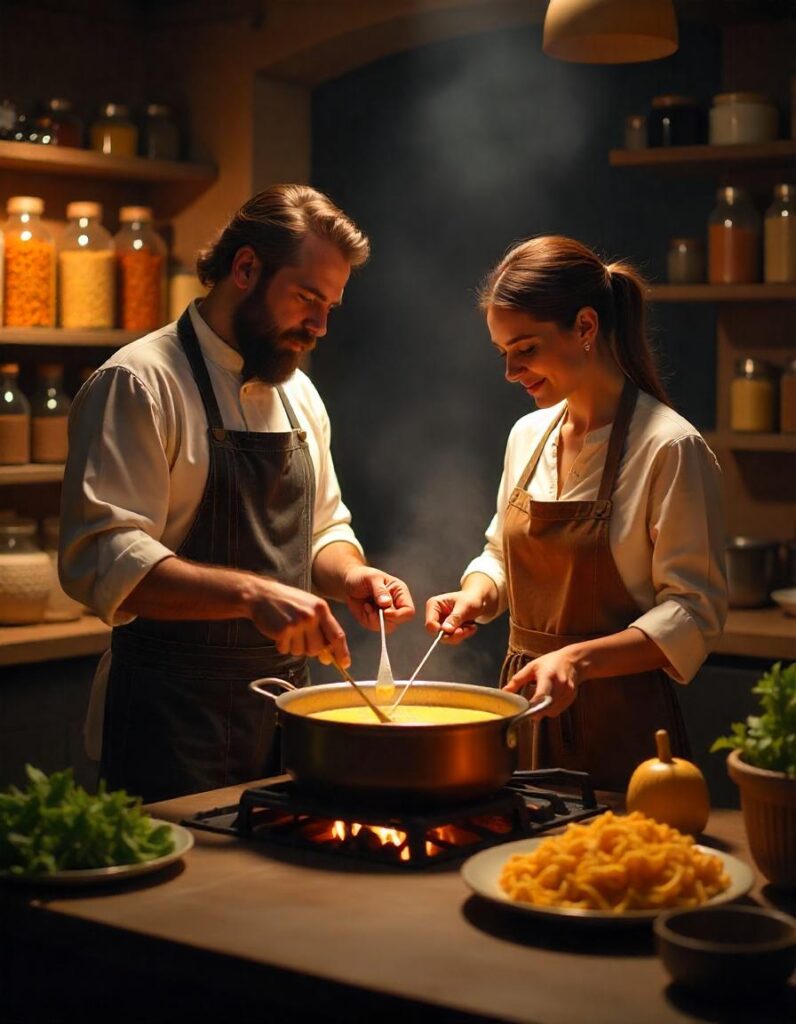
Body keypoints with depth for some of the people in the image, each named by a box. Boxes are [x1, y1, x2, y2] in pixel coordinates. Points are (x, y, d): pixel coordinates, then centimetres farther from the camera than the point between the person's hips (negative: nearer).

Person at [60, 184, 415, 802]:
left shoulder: (298, 394, 13)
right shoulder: (140, 384, -12)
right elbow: (102, 561, -21)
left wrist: (349, 575, -1)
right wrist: (251, 593, -32)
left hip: (285, 706, 7)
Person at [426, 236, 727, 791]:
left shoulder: (672, 448, -14)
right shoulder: (528, 436, 8)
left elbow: (695, 612, -15)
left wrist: (577, 659, -26)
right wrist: (475, 596, -1)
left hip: (619, 725, -6)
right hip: (525, 709, 6)